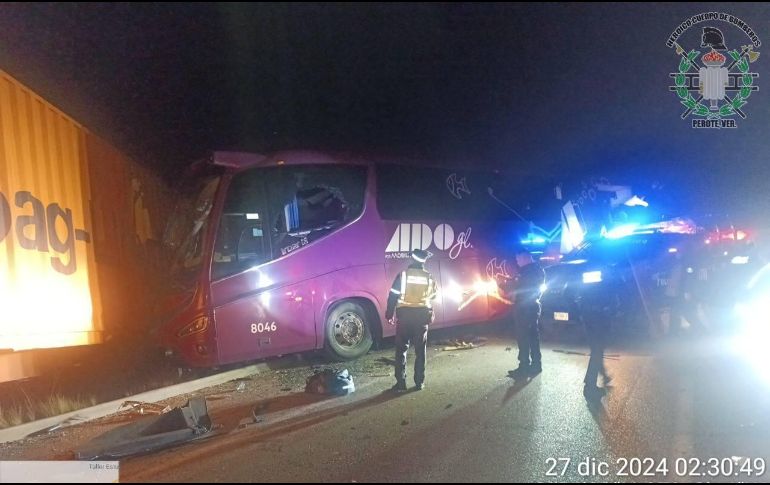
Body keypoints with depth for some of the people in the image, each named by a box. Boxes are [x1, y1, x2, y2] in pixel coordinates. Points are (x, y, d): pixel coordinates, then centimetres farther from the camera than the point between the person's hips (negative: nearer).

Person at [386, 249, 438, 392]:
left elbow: (393, 296, -5)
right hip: (422, 315, 2)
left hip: (404, 314, -2)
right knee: (420, 350, 10)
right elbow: (432, 297, 14)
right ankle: (419, 382, 12)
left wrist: (389, 314, 3)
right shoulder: (429, 277, 3)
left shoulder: (403, 274, -6)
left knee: (401, 349, 5)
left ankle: (401, 382, 1)